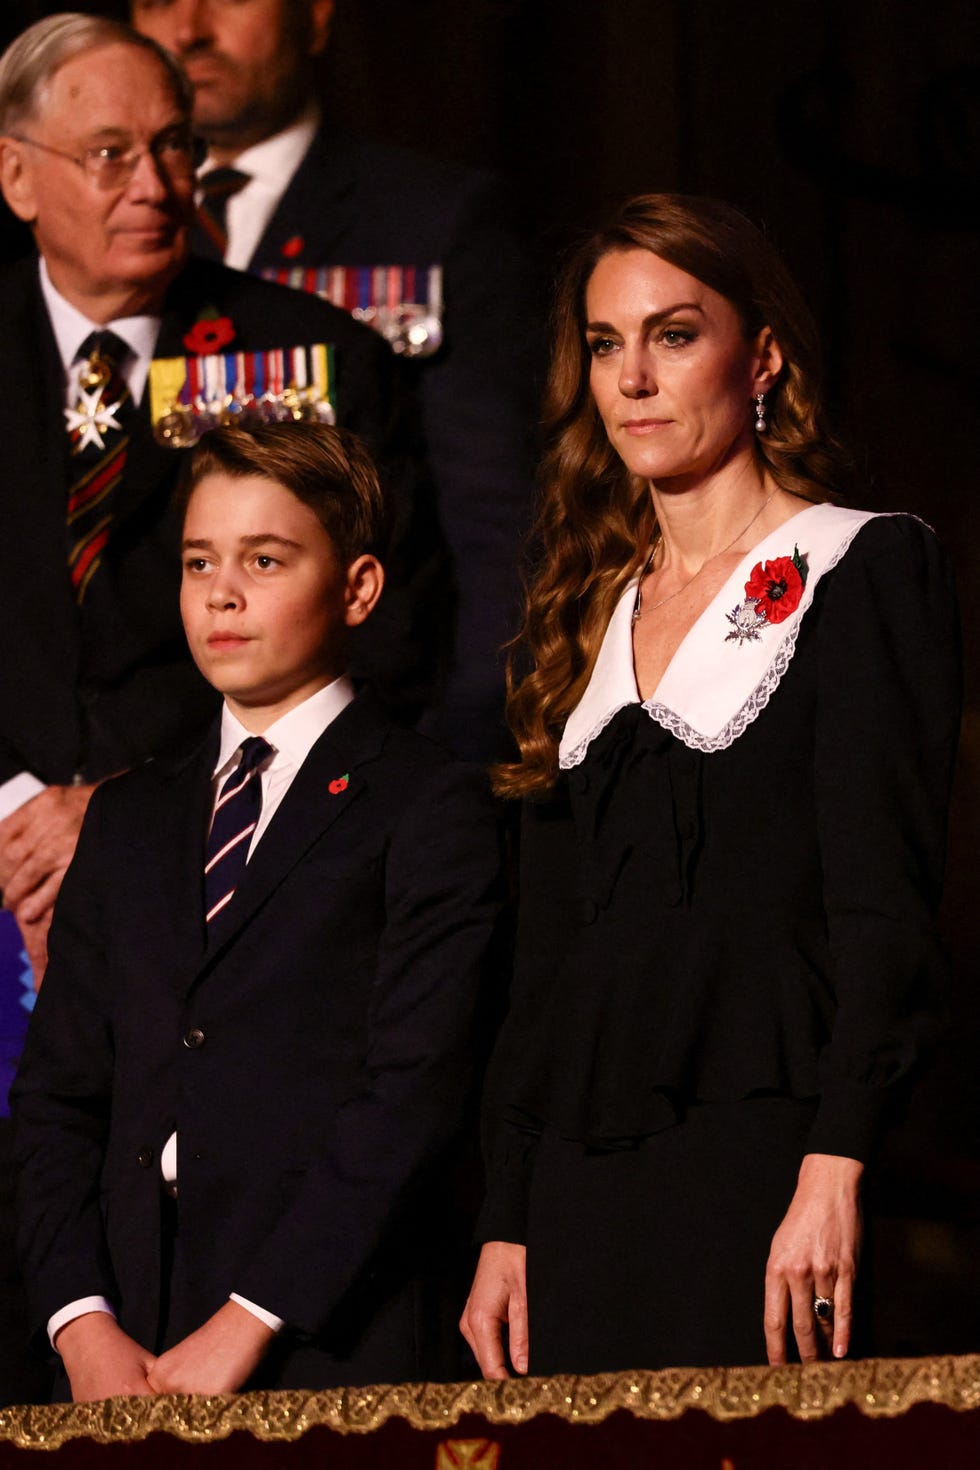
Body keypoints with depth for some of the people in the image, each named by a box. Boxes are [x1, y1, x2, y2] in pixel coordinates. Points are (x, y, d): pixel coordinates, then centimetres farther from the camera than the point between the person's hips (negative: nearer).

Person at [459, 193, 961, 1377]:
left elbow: (885, 900, -8)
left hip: (770, 1136, -5)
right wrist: (504, 1231, 10)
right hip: (584, 1180, 6)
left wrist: (836, 1170, -19)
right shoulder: (586, 620, 19)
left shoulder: (865, 570, 2)